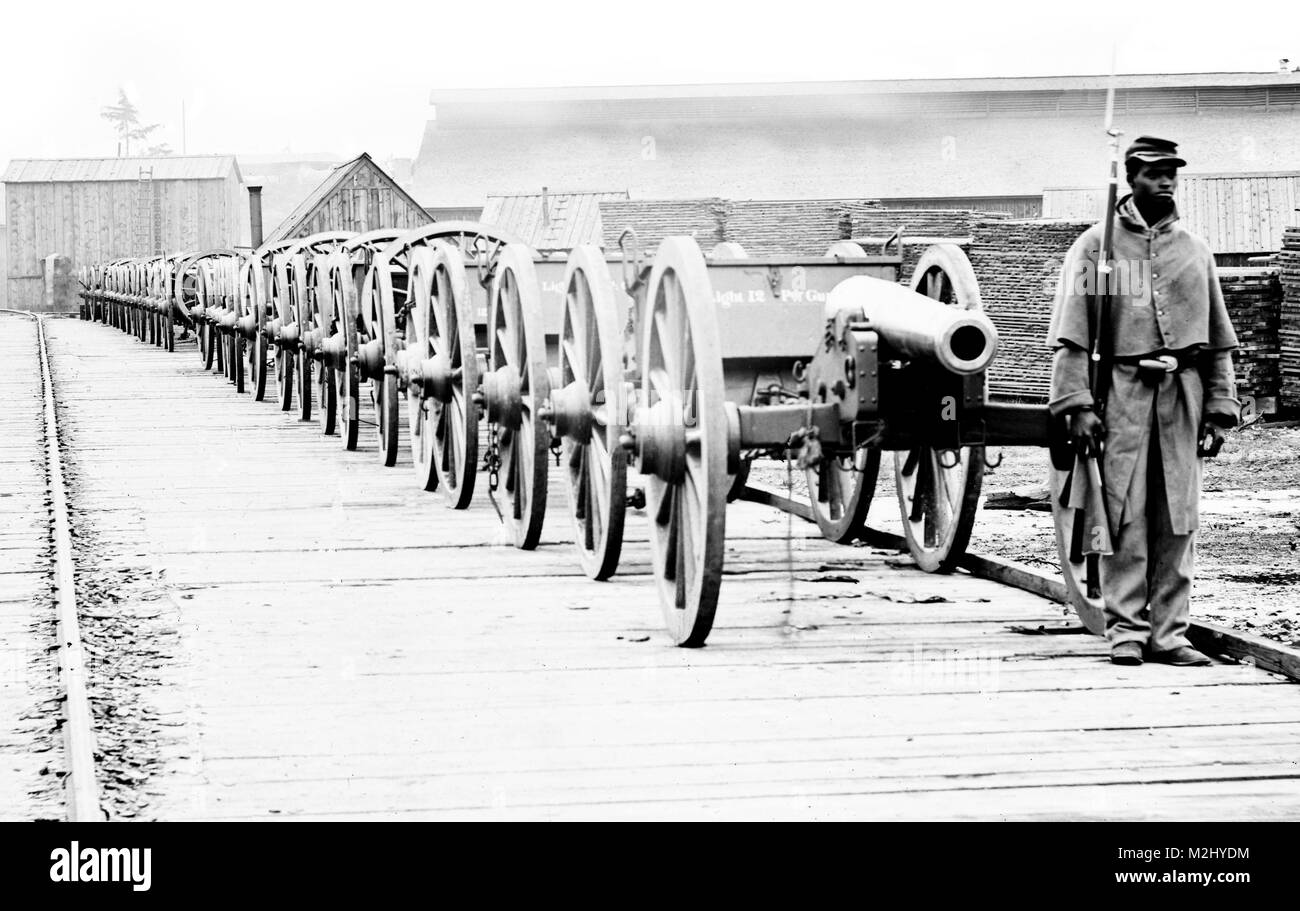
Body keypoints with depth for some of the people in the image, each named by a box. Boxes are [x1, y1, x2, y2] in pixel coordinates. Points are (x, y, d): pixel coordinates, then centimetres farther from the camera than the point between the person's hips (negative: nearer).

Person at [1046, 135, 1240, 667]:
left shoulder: (1194, 251, 16)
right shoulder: (1096, 247, 5)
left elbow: (1219, 339, 18)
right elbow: (1070, 335, -1)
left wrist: (1219, 408, 11)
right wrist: (1077, 404, -10)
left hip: (1183, 392, 3)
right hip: (1123, 389, -3)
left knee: (1178, 518, 1)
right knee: (1125, 514, -5)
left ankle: (1168, 632, 5)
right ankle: (1125, 630, 0)